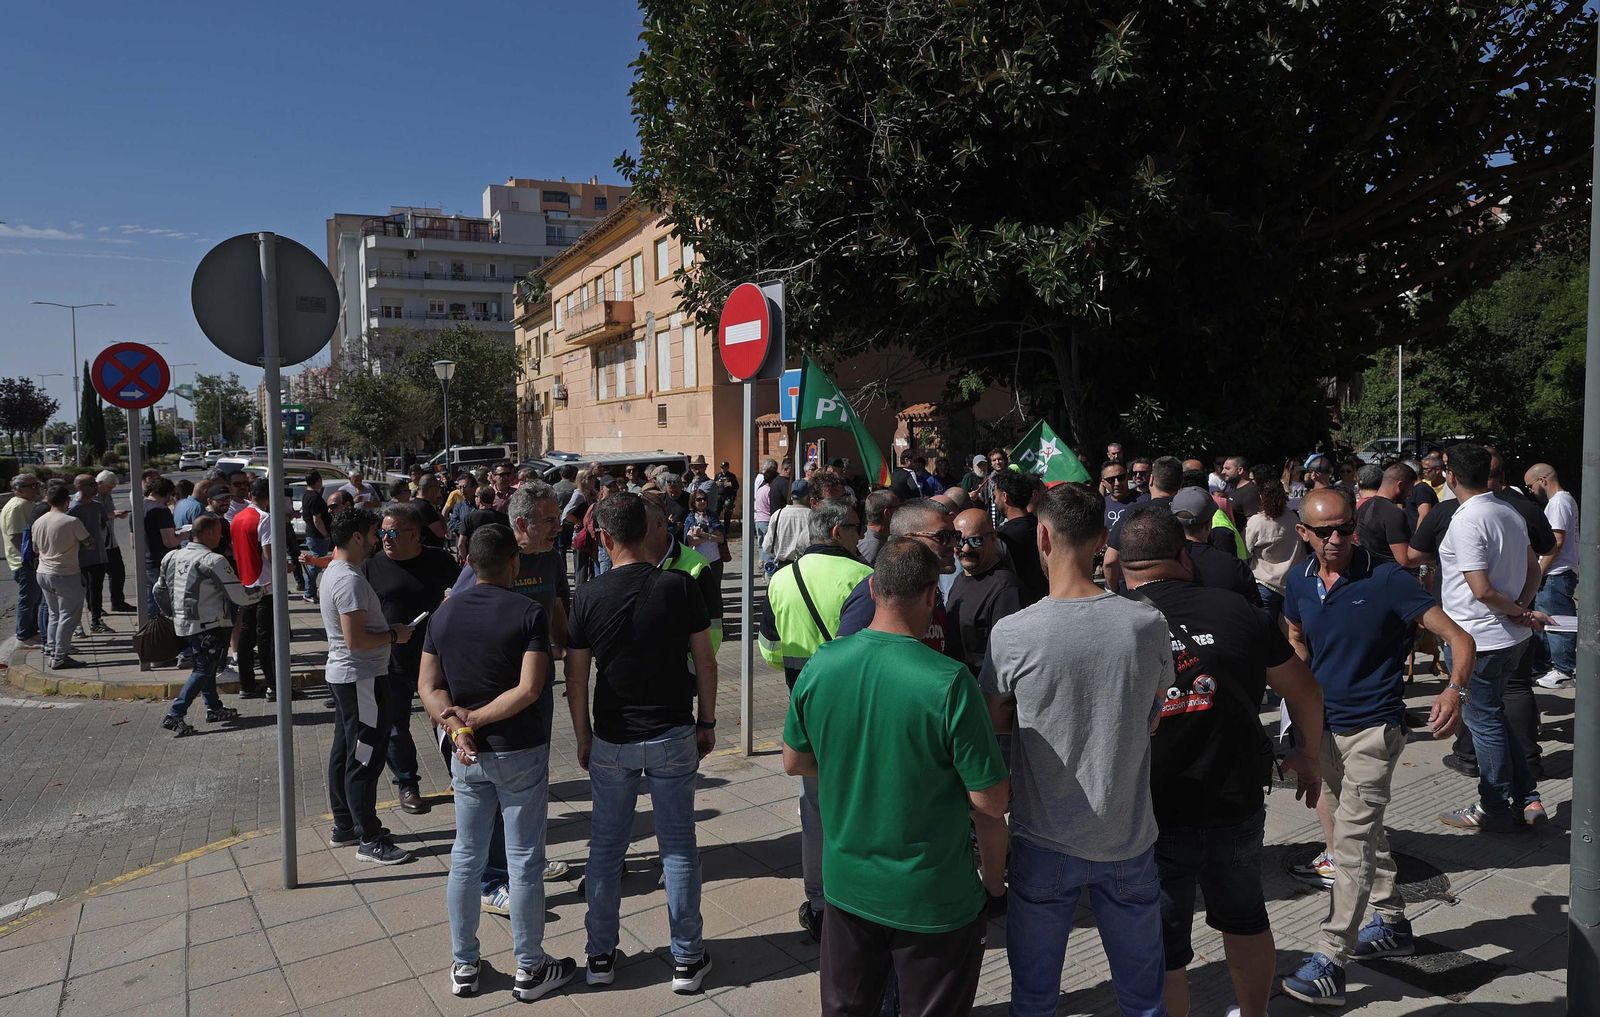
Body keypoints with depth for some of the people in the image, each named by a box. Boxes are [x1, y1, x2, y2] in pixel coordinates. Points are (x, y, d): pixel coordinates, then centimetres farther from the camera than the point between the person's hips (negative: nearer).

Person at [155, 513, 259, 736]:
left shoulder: (173, 557, 6)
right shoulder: (214, 561, -18)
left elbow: (159, 590, 17)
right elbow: (240, 596, -17)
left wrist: (172, 613, 31)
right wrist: (260, 592, 2)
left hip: (183, 624, 9)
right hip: (209, 626, -9)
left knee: (205, 666, 21)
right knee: (203, 671, -3)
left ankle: (214, 708, 29)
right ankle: (174, 716, -7)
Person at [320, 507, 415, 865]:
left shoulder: (334, 572, 11)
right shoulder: (350, 580, -22)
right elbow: (355, 639, -26)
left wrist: (389, 630, 13)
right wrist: (394, 636, -13)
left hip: (341, 675, 11)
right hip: (360, 679, -11)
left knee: (344, 752, 17)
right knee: (364, 759, -4)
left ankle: (344, 827, 28)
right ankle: (369, 841, 2)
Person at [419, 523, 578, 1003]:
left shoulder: (443, 614, 2)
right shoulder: (528, 613, -14)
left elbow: (429, 687, -2)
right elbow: (529, 690, -21)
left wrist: (456, 724, -13)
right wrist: (476, 719, -14)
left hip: (467, 756, 5)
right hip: (520, 753, -4)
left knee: (466, 859, 16)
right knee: (524, 863, 6)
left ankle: (463, 965, 27)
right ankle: (530, 970, 18)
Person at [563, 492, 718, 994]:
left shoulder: (589, 595, -8)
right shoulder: (678, 587, -10)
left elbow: (576, 678, -3)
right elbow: (705, 662, -6)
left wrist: (583, 738, 9)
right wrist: (707, 722, 6)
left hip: (611, 741, 1)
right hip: (672, 736, -1)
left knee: (606, 847, 15)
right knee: (678, 846, 10)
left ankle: (600, 954, 25)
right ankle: (687, 958, 18)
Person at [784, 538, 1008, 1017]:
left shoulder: (820, 665, -11)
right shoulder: (949, 682, -25)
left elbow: (794, 763, 4)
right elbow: (992, 802, -18)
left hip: (846, 887, 4)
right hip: (933, 902, -4)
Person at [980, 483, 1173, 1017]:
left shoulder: (1011, 634, -19)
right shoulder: (1149, 625, -13)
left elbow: (994, 724, -3)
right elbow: (1152, 719, 3)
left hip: (1044, 844, -1)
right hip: (1129, 839, 2)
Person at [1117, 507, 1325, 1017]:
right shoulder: (1235, 609, -5)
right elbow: (1304, 689, 6)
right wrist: (1308, 755, 23)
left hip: (1151, 819, -3)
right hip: (1236, 806, 4)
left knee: (1162, 953, 13)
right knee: (1245, 918, 28)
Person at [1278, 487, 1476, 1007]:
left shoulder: (1387, 580, -16)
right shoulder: (1299, 582, 0)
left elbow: (1458, 638, -17)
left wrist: (1455, 689, -36)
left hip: (1372, 729, -6)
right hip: (1319, 727, 6)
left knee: (1352, 841, -10)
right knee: (1361, 832, 20)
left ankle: (1330, 963, -5)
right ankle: (1392, 922, 39)